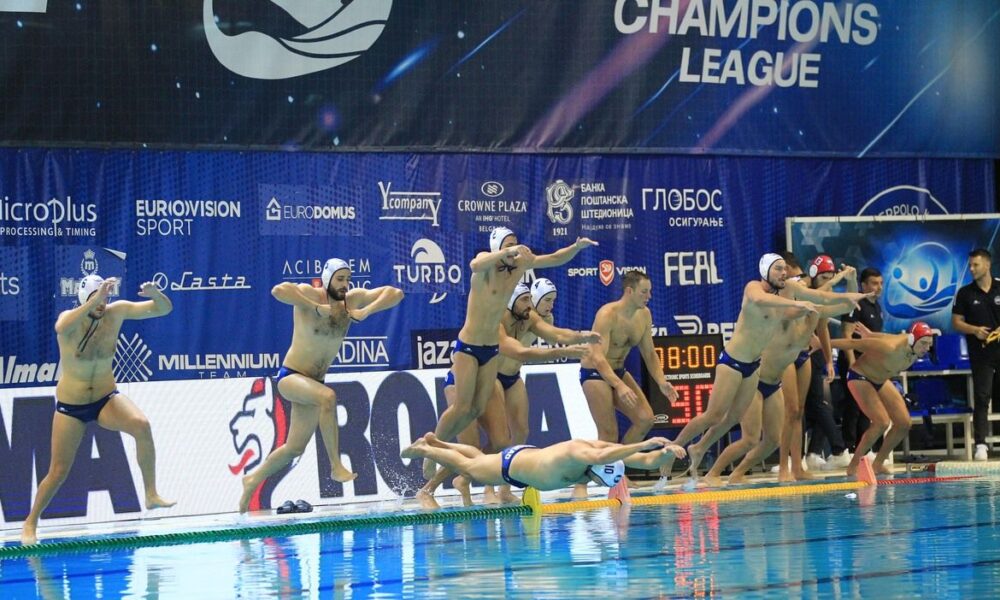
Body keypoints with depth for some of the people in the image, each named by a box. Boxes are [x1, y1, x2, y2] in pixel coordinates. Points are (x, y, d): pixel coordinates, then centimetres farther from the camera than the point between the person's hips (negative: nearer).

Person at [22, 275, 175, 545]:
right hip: (71, 406, -2)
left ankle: (151, 495, -21)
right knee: (58, 471, 3)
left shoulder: (116, 312, -10)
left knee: (141, 425, -29)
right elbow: (62, 327, -46)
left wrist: (155, 294, -31)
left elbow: (164, 309, -8)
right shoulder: (70, 319, -19)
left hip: (107, 398, 2)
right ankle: (30, 523, 26)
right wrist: (95, 301, -55)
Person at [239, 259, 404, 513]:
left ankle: (254, 479, 33)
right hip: (290, 376, -7)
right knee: (327, 397, -36)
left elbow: (395, 294, -2)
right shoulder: (310, 294, -16)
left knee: (295, 448, 10)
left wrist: (367, 311, -18)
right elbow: (279, 290, -36)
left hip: (312, 382, 7)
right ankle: (336, 466, -31)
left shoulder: (353, 299, -1)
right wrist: (317, 308, -36)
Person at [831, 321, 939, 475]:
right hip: (860, 377, -9)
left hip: (881, 380, 9)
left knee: (904, 423, 1)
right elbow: (854, 343, -28)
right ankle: (853, 466, -13)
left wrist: (869, 335, 17)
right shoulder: (891, 348, -37)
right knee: (882, 422, -23)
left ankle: (878, 464, 15)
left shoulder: (916, 350, -15)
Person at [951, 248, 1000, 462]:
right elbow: (956, 323, 5)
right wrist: (974, 330, -13)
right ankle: (980, 444, -10)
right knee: (981, 397, -7)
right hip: (980, 353, -1)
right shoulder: (965, 293, 5)